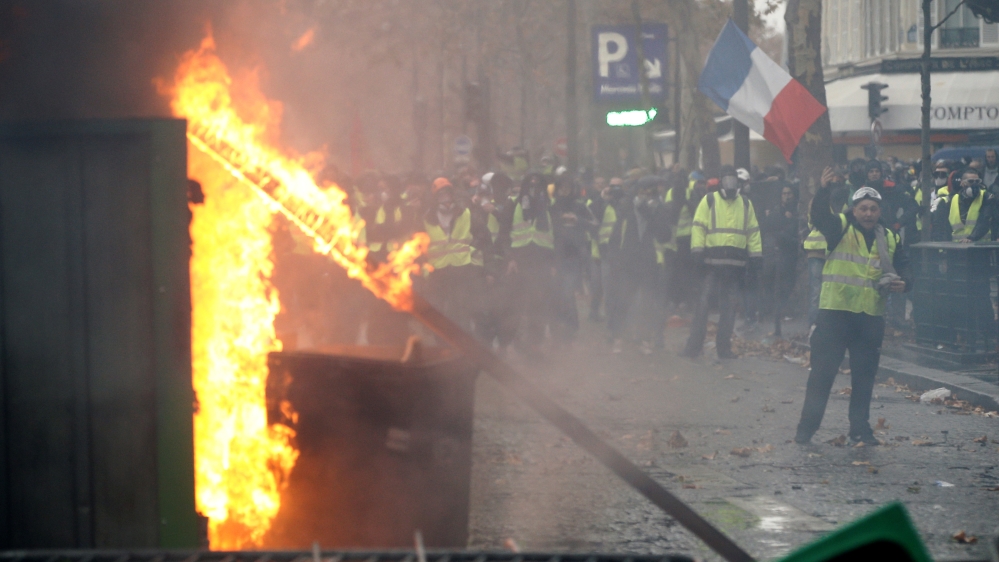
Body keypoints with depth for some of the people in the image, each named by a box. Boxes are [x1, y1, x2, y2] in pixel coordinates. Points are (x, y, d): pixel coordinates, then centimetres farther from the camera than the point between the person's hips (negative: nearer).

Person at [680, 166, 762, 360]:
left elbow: (753, 231, 16)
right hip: (712, 261, -3)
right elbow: (698, 226, -2)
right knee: (703, 303, -5)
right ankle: (694, 345, -2)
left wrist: (755, 256, 9)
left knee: (729, 307, 6)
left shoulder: (745, 204, 14)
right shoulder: (709, 201, 3)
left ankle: (724, 347, 12)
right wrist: (697, 251, -11)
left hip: (735, 262, 3)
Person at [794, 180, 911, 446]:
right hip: (835, 311, -4)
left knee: (864, 375, 9)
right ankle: (807, 427, 3)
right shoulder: (840, 228, -2)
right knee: (822, 371, -3)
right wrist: (825, 189, -39)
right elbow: (819, 215, -20)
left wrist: (902, 284, -8)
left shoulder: (889, 239, 10)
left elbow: (903, 268, 16)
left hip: (871, 317, 4)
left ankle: (860, 428, 18)